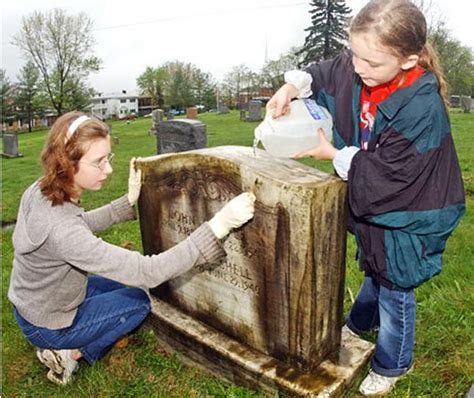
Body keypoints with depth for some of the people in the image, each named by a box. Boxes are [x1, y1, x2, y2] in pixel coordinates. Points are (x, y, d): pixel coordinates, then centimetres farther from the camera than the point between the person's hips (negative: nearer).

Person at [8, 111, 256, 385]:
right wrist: (219, 225, -50)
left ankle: (66, 348, 17)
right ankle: (73, 353, 5)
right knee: (139, 300, 4)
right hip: (48, 327, -8)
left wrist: (130, 201, -4)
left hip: (31, 301, 8)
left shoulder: (40, 192, -14)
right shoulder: (61, 229, -41)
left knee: (116, 287, 25)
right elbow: (148, 273, -43)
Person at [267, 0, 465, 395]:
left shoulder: (422, 110, -33)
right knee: (375, 273, 29)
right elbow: (322, 73, 7)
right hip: (373, 204, 7)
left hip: (406, 217, -6)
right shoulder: (356, 69, -13)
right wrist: (291, 87, -11)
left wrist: (334, 156, -19)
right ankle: (360, 325, 57)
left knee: (395, 291, 13)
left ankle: (391, 364, 39)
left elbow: (385, 174, -28)